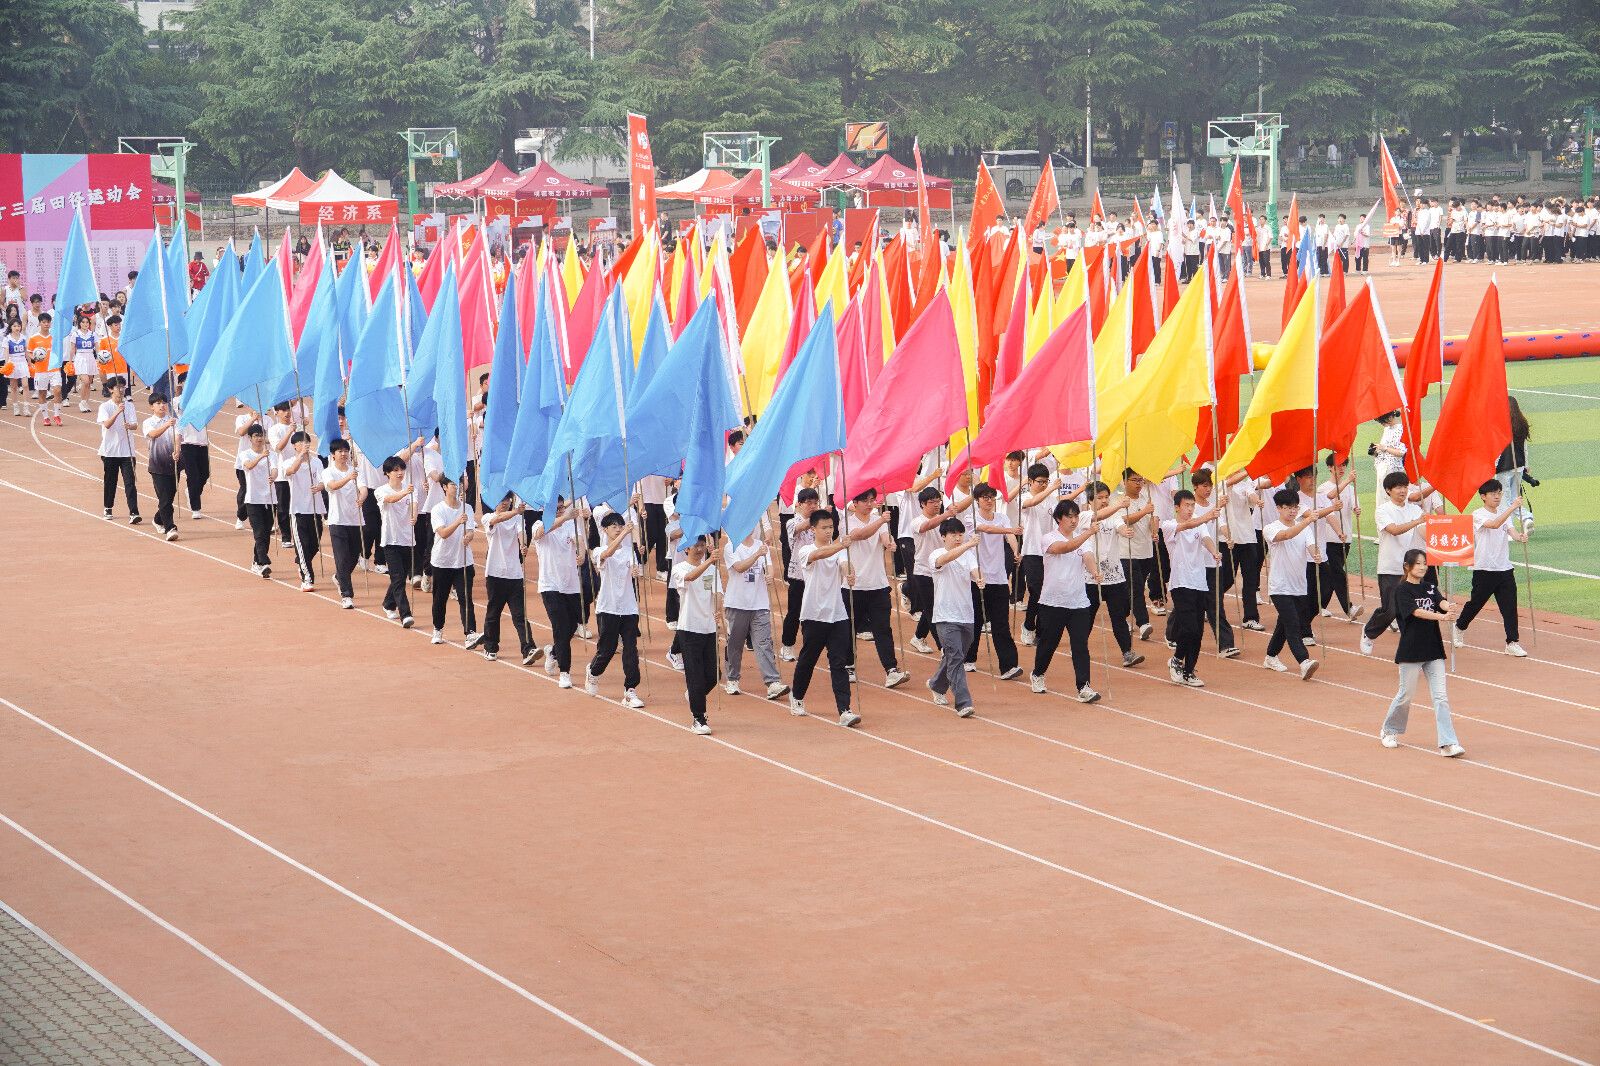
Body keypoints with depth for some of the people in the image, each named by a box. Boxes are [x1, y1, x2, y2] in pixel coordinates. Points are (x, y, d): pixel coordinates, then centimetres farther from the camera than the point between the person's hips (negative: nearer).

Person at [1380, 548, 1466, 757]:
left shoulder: (1430, 587, 9)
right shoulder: (1402, 590, -7)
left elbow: (1441, 601, -10)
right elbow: (1416, 612, -21)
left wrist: (1448, 607, -34)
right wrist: (1440, 616, -36)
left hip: (1433, 650, 4)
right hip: (1411, 651, -4)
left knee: (1440, 697, -3)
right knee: (1405, 695, 7)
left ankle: (1448, 744, -7)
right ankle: (1389, 731, 31)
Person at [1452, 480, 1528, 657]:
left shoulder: (1504, 514, 11)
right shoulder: (1478, 515, -8)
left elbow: (1512, 532, -6)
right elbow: (1494, 524, -28)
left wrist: (1520, 537, -30)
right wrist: (1512, 507, -36)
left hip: (1504, 568, 5)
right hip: (1484, 569, -5)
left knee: (1510, 606, -3)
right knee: (1476, 603, 9)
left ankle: (1511, 643, -1)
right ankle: (1459, 627, 34)